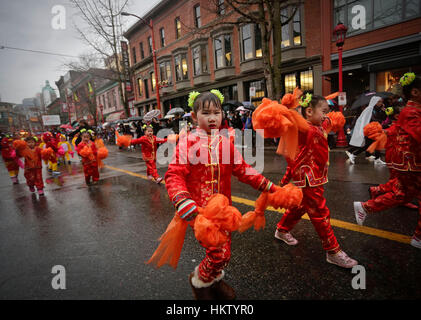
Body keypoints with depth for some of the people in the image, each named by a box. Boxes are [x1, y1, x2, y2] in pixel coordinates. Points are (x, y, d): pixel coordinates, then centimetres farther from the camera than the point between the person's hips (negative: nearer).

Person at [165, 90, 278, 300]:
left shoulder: (225, 142, 5)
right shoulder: (188, 142, -10)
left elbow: (242, 170, 11)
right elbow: (174, 175, -15)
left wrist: (268, 186, 9)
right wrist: (182, 201, -31)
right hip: (199, 211, -6)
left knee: (224, 250, 17)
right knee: (219, 253, -8)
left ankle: (214, 280, 48)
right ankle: (199, 281, 25)